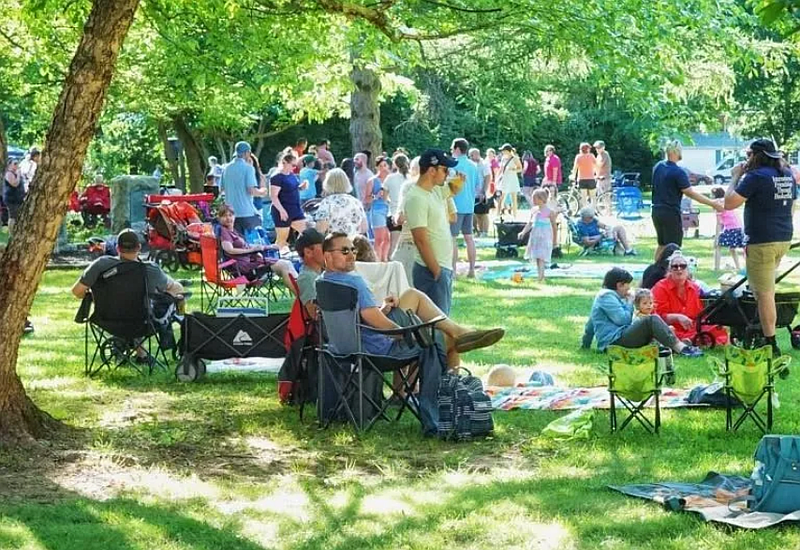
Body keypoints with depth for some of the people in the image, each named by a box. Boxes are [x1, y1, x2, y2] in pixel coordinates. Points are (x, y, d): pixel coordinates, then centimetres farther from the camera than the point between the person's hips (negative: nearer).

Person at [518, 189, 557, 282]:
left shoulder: (549, 212, -10)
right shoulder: (533, 210, 7)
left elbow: (554, 225, -2)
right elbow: (529, 223, 13)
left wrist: (555, 238, 4)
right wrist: (523, 232, -1)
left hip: (545, 237, -6)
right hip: (535, 236, 6)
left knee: (541, 257, -14)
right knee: (536, 257, 10)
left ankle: (541, 277, -18)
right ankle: (540, 277, 20)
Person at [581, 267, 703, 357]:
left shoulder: (604, 295, 27)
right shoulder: (607, 296, -7)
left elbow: (590, 325, 33)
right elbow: (623, 319, -16)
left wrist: (585, 344, 41)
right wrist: (629, 304, 2)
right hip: (616, 339, -11)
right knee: (651, 320, -23)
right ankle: (681, 348, -32)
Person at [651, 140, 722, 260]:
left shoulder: (658, 167, 6)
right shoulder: (678, 172, -18)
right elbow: (690, 193, -18)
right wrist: (712, 204, -16)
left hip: (656, 211, 8)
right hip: (671, 213, -8)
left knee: (661, 245, 19)